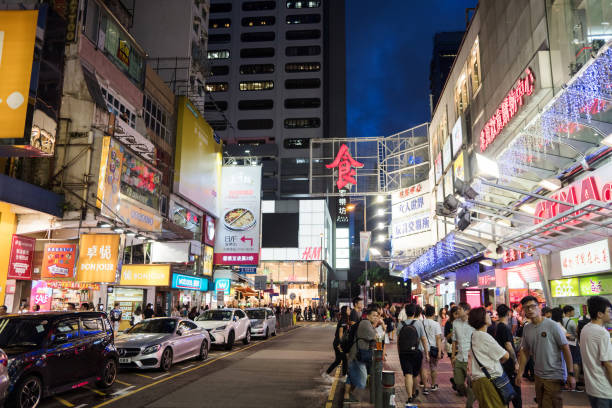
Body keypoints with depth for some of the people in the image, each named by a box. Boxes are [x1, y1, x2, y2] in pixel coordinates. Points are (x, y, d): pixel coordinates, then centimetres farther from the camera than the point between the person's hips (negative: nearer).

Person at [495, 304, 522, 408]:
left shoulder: (498, 327, 10)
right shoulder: (505, 328, -17)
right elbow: (509, 346, -22)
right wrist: (516, 362, -17)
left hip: (503, 363, 9)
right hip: (509, 363, -9)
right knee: (516, 389, -2)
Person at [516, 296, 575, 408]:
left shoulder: (552, 325, -12)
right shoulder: (526, 328, 4)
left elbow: (565, 349, -10)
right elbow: (525, 351, 11)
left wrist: (570, 374, -11)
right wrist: (520, 373, 8)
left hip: (554, 376, -6)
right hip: (538, 375, 6)